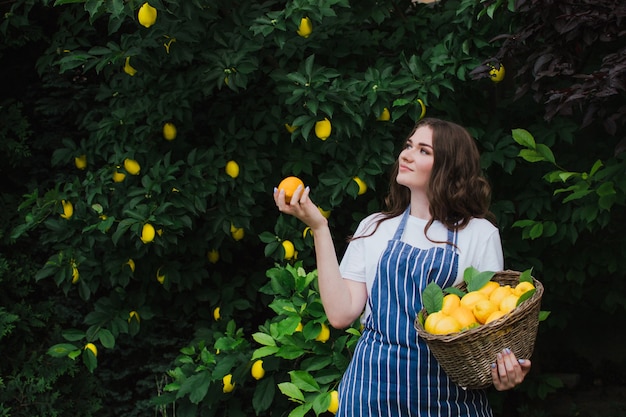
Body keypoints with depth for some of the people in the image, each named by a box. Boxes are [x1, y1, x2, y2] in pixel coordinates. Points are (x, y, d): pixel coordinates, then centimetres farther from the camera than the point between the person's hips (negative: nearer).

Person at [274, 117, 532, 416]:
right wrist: (319, 227, -5)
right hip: (375, 388, 2)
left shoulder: (480, 234, 1)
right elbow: (342, 313, -3)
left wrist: (506, 369, -21)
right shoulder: (374, 228, 7)